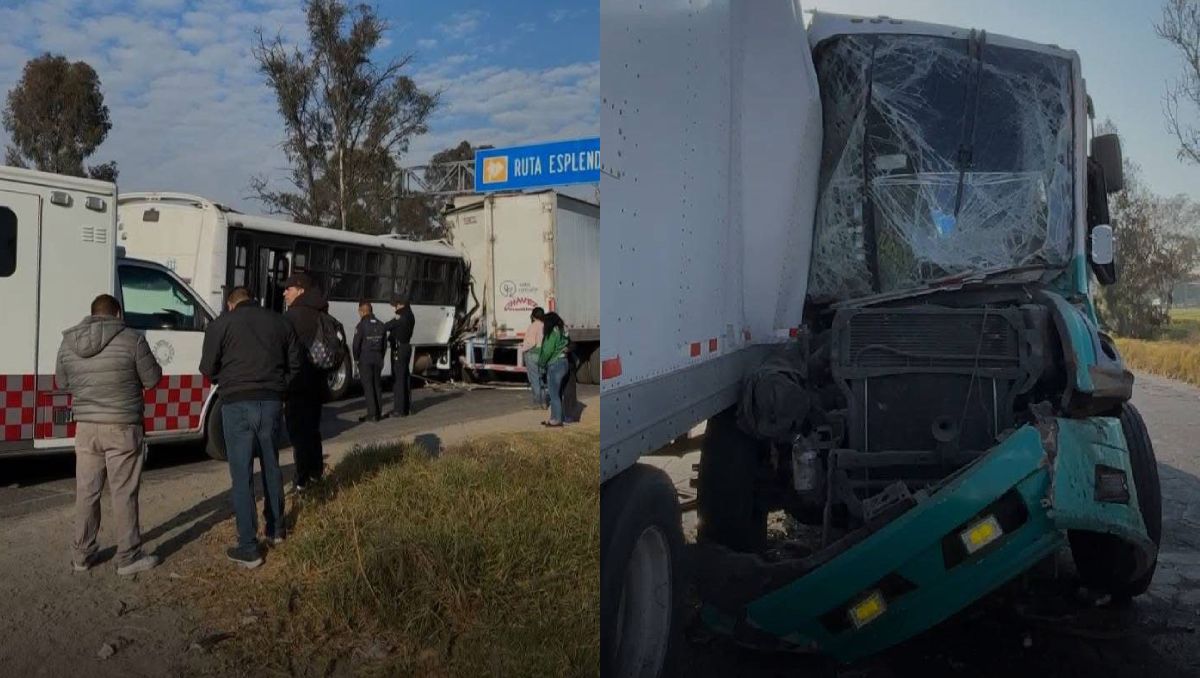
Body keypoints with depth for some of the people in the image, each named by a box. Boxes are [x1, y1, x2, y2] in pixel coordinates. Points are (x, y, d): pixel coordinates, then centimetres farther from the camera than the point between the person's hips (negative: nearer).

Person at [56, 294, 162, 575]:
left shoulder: (68, 342, 4)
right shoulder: (131, 339, -11)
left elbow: (62, 383, 15)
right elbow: (152, 378, -6)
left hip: (86, 427, 4)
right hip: (122, 428, -4)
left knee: (86, 493, 14)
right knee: (124, 493, 3)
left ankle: (81, 556, 23)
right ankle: (128, 557, 10)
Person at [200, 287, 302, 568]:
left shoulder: (221, 324, 0)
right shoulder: (279, 321, 10)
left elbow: (207, 369, 1)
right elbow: (294, 366, 11)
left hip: (237, 404, -3)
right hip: (272, 403, 4)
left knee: (242, 476, 1)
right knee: (271, 467, 20)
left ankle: (248, 549, 3)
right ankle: (276, 529, 33)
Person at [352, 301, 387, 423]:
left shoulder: (361, 325, -12)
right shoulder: (381, 325, 6)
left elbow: (356, 344, -12)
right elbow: (385, 344, 10)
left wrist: (356, 358, 2)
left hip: (365, 360, -5)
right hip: (378, 360, 5)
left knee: (368, 386, -3)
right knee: (377, 385, 12)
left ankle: (372, 413, -4)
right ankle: (378, 413, 15)